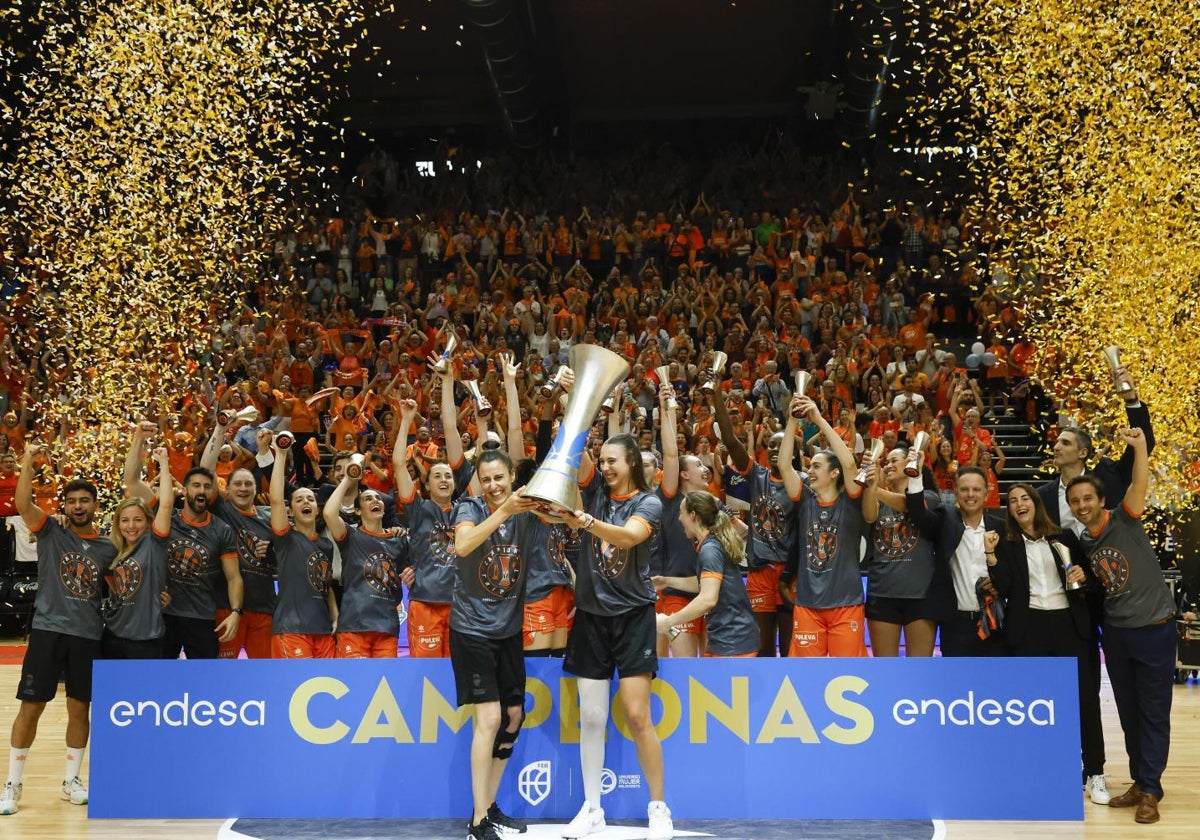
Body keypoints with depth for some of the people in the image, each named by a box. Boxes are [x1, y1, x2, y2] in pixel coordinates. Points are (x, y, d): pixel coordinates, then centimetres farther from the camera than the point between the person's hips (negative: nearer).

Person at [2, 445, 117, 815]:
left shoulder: (109, 548, 9)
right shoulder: (50, 532, 2)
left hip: (89, 635, 2)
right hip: (48, 629, -2)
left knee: (79, 708, 8)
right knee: (31, 706, 0)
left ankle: (71, 781, 22)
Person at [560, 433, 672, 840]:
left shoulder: (648, 503, -6)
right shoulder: (596, 489, 7)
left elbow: (628, 536, -26)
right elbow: (578, 456, -10)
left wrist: (587, 522, -42)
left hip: (633, 614, -4)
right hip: (591, 614, 4)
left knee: (637, 717, -7)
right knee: (591, 717, 4)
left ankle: (658, 807, 8)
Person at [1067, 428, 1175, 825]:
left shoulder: (1124, 521, -10)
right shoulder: (1082, 544, 4)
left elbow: (1139, 486, -28)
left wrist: (1140, 448, -43)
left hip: (1153, 627, -5)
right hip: (1115, 631, 5)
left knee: (1153, 712, 1)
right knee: (1128, 712, 12)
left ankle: (1150, 790, 8)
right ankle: (1139, 782, 24)